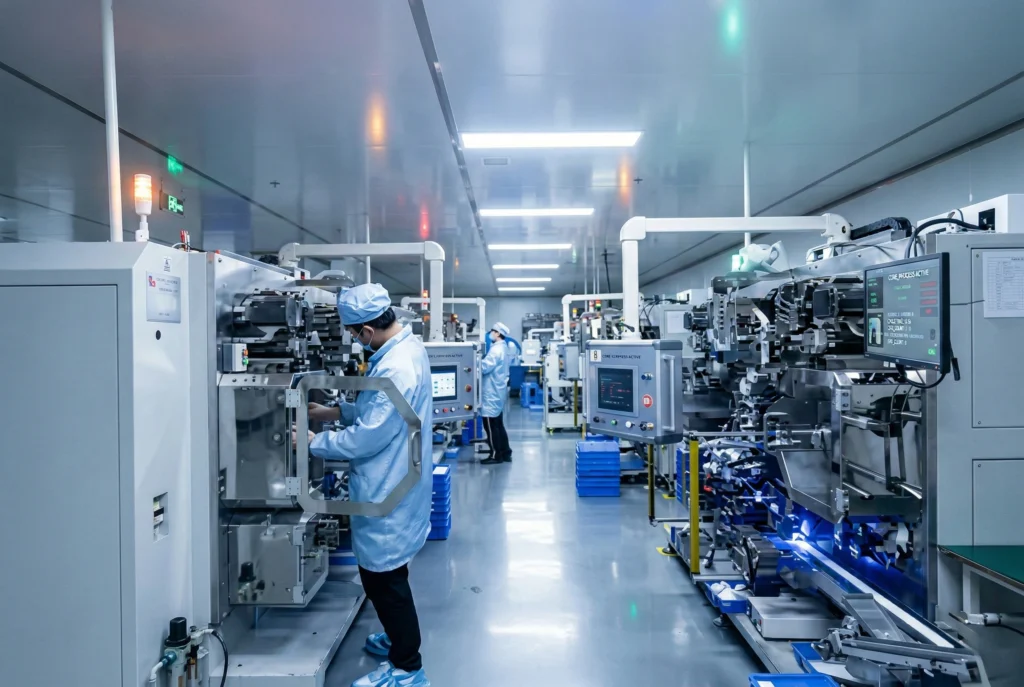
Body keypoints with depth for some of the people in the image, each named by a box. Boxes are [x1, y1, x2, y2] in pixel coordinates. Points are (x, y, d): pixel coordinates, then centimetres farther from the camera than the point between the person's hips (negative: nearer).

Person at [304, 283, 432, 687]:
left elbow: (365, 438, -26)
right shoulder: (409, 346, 3)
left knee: (382, 576, 5)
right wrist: (337, 411, 11)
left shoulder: (394, 370, -29)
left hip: (386, 492, -10)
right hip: (394, 483, 10)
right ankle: (400, 638, 44)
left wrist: (312, 443, -14)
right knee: (386, 570, 25)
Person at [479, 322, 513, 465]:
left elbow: (485, 367, -23)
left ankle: (496, 456, 4)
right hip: (498, 390, 10)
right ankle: (505, 453, 20)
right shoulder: (504, 348, 13)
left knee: (491, 425, -2)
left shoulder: (496, 349, -18)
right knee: (498, 423, 16)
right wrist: (483, 360, 10)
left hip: (492, 392, -10)